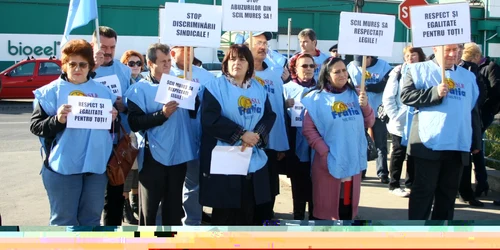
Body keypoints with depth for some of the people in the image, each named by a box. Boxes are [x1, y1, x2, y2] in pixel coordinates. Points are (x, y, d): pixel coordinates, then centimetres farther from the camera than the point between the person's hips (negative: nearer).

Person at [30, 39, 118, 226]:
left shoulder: (103, 91, 11)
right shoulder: (51, 91, -2)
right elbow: (35, 126, -7)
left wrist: (113, 119, -4)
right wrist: (57, 120, -24)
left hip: (96, 165, 4)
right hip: (63, 167, -4)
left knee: (92, 218, 14)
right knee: (63, 220, 4)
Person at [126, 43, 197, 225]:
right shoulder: (140, 89, -4)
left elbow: (194, 113, 15)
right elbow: (134, 123, -14)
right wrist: (162, 114, -24)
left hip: (179, 155, 5)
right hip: (153, 156, -5)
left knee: (174, 205, 16)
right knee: (149, 206, 5)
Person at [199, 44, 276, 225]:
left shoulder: (259, 88, 12)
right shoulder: (215, 86, -3)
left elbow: (269, 116, 5)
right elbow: (210, 119, -15)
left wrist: (256, 136, -15)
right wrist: (241, 134, -18)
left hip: (254, 160, 5)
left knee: (248, 211, 10)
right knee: (223, 212, 2)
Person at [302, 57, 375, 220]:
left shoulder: (354, 94, 8)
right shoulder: (316, 98, -7)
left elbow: (368, 123, 10)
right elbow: (308, 129, -10)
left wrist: (365, 106, -8)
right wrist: (324, 151, -16)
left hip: (353, 160, 5)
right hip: (328, 161, -5)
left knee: (348, 202, 15)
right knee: (326, 204, 3)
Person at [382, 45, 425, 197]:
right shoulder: (398, 72, -4)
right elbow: (388, 97, -6)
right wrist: (395, 116, -12)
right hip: (399, 123, -3)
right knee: (398, 154, 6)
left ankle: (411, 183, 24)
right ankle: (394, 185, 16)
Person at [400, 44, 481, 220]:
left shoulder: (468, 76, 15)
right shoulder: (419, 70, 2)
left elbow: (473, 111, 18)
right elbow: (406, 96, -9)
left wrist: (476, 142, 16)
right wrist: (434, 93, -17)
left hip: (458, 146, 5)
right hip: (429, 144, -4)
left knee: (449, 192, 11)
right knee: (423, 191, 0)